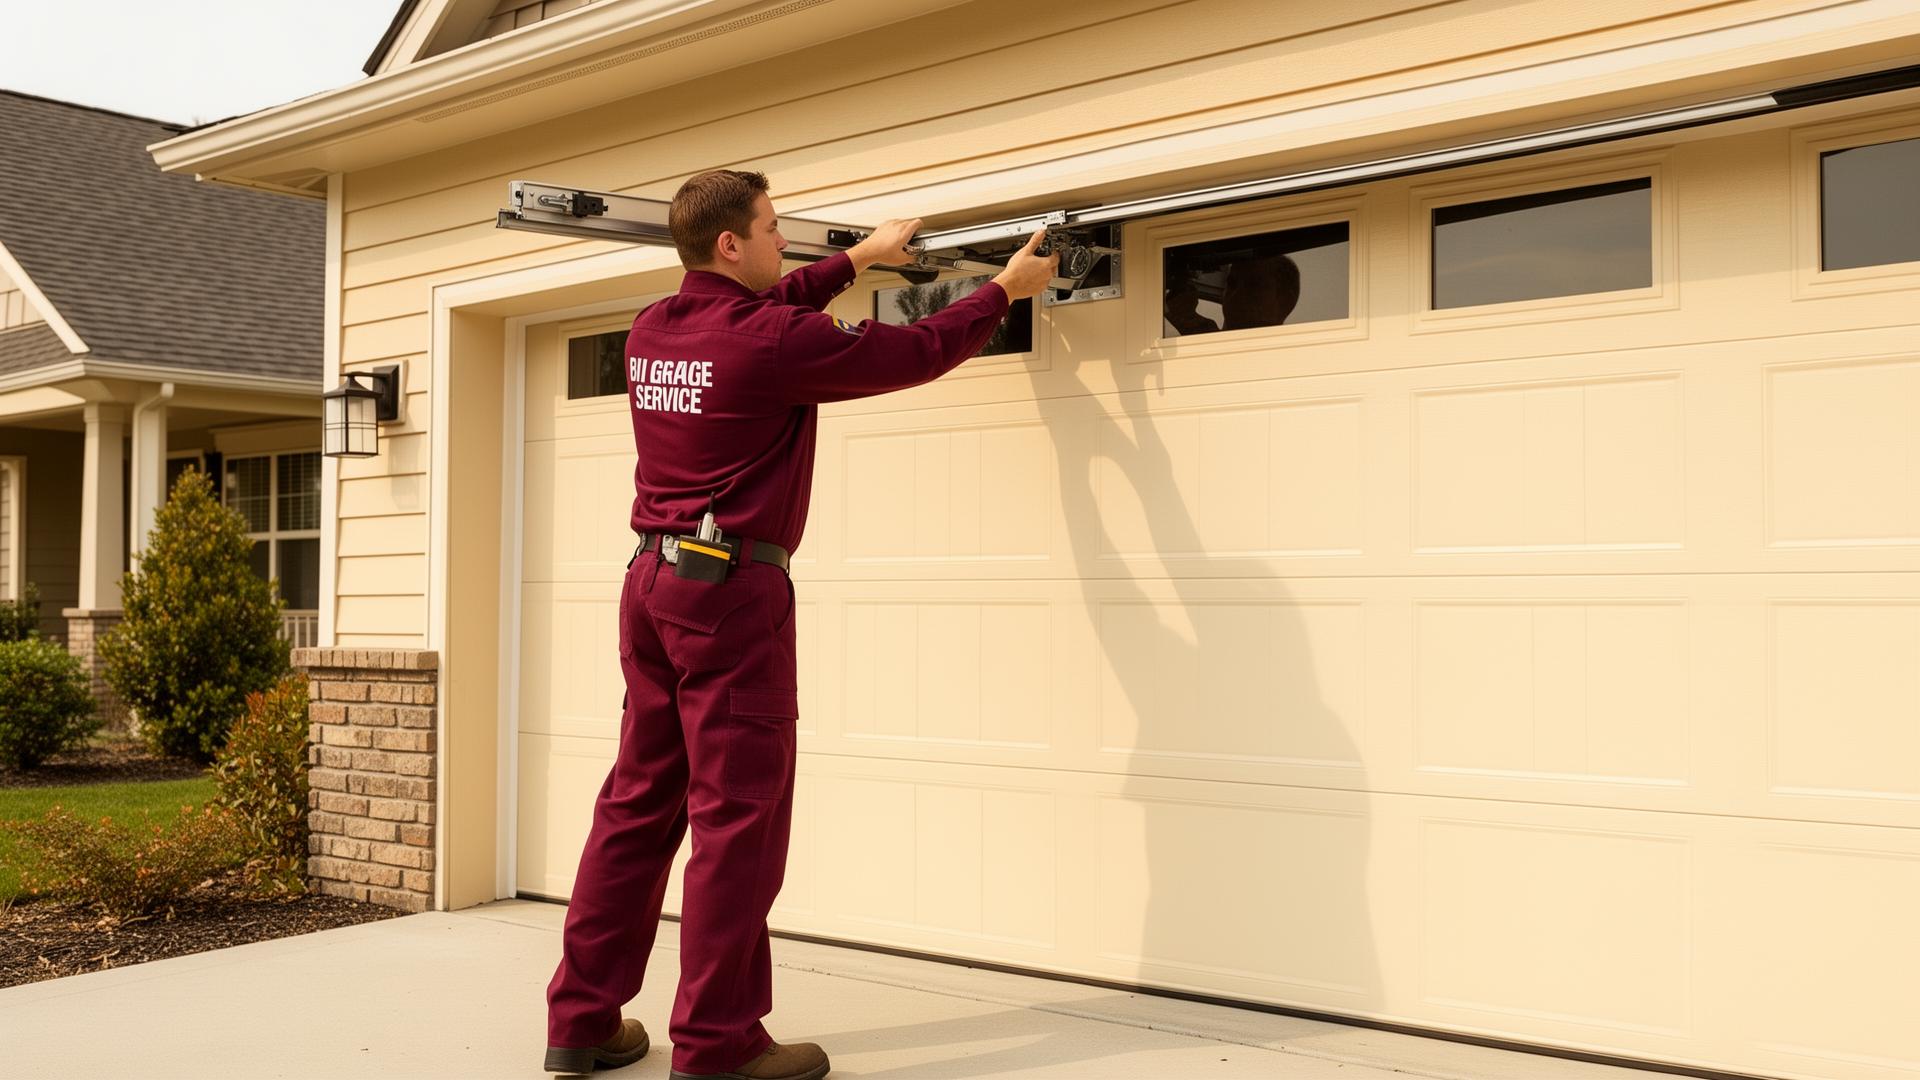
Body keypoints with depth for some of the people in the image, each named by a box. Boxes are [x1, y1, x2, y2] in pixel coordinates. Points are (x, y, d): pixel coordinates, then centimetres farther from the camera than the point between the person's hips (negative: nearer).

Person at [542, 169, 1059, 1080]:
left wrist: (858, 259, 34)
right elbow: (916, 353, -4)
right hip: (732, 591, -8)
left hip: (652, 579, 8)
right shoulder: (771, 342, -13)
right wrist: (1005, 289, 12)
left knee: (639, 803, 12)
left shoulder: (652, 332, 9)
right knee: (737, 816, -3)